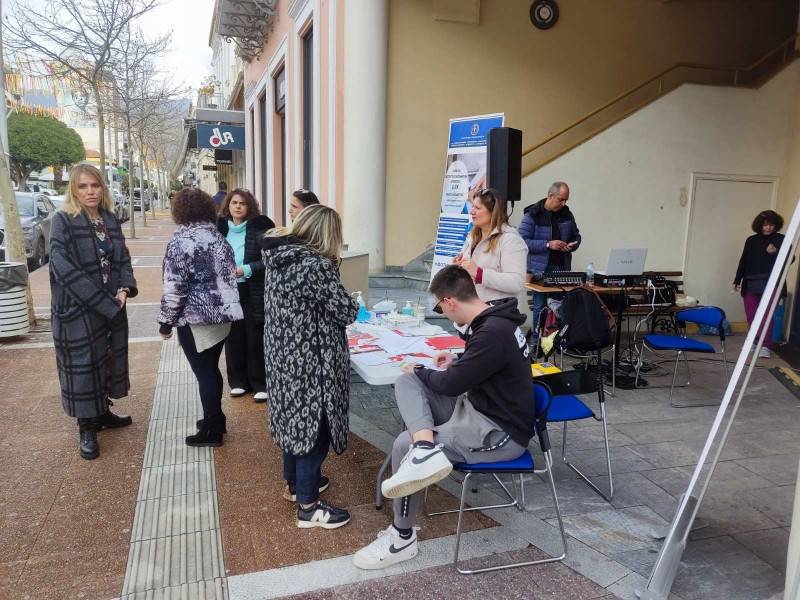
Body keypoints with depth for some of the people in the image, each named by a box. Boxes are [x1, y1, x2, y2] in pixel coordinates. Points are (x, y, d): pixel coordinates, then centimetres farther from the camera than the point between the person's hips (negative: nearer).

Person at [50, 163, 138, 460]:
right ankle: (87, 429, 17)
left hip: (113, 308, 6)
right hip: (78, 311, -6)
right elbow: (64, 268, -19)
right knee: (84, 366, 4)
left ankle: (103, 413, 34)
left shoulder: (110, 219, 6)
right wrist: (105, 303, -20)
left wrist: (125, 290, -10)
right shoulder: (62, 221, -11)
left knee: (108, 361, 16)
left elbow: (123, 258, 9)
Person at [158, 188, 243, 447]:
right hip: (223, 314, 7)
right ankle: (215, 419, 31)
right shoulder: (218, 237, 9)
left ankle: (212, 431, 11)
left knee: (204, 372, 1)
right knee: (211, 368, 19)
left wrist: (166, 322, -7)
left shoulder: (182, 240, -13)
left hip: (196, 318, -7)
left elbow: (174, 287, -16)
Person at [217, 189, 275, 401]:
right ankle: (239, 381, 23)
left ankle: (261, 384, 13)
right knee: (234, 337, 9)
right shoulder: (220, 228, 7)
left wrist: (246, 270, -16)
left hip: (254, 292, -4)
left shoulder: (259, 227, -6)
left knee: (256, 339, 2)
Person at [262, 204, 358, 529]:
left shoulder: (277, 258, 4)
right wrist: (349, 303, 5)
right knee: (313, 425, 3)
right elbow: (347, 312, -15)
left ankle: (294, 483, 39)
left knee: (295, 418, 22)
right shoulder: (317, 265, -22)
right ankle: (308, 506, 14)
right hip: (310, 362, -9)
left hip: (283, 355, 9)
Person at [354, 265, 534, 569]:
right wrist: (457, 361, 17)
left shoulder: (493, 332, -26)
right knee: (406, 382, -3)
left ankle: (402, 538, 3)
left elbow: (451, 384, -19)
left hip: (502, 432, -10)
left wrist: (419, 371, -2)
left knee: (405, 444, -16)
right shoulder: (493, 319, 4)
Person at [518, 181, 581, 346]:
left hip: (562, 268, 4)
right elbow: (523, 241, -13)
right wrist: (548, 244, -19)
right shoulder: (533, 214, -5)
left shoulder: (567, 214, 12)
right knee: (539, 306, 1)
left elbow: (576, 236, 23)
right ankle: (536, 341, 12)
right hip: (540, 269, -4)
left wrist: (572, 245, 0)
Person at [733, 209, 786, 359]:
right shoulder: (751, 240, 12)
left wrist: (776, 252, -19)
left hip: (771, 284, -4)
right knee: (751, 315, 4)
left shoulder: (781, 240, 3)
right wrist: (737, 280, 13)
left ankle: (766, 346, -6)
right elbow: (743, 261, 15)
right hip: (751, 284, 4)